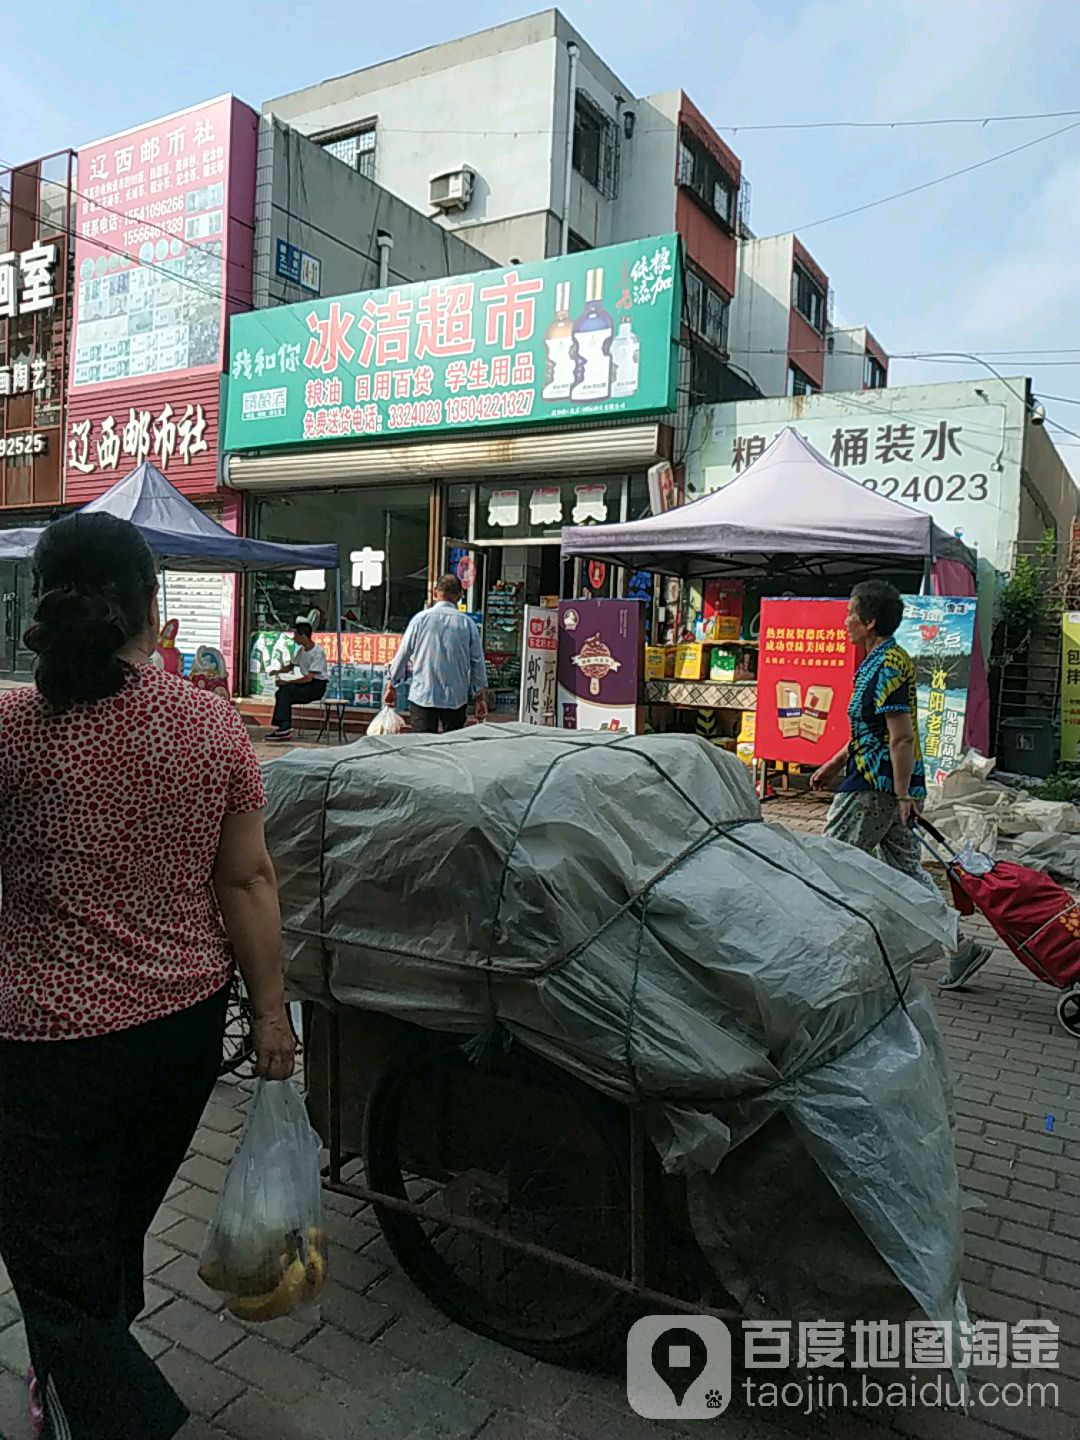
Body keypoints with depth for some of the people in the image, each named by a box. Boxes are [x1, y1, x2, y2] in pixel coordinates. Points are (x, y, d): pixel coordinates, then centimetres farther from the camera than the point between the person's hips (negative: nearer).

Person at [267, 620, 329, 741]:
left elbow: (309, 677, -24)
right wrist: (278, 671, 0)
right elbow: (291, 666, 22)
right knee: (281, 694, -9)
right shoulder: (302, 650, 7)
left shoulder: (318, 652, -19)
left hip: (318, 685, -8)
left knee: (286, 690, -22)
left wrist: (286, 682, -20)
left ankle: (283, 727, -17)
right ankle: (284, 729, -10)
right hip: (307, 684, 8)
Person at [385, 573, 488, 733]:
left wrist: (392, 687, 15)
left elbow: (402, 655, 2)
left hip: (422, 697, -1)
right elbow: (478, 662, 2)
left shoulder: (420, 618, -2)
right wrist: (481, 698, 11)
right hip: (456, 699, 1)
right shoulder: (468, 623, -1)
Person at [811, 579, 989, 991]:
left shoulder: (887, 665, -17)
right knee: (906, 870, 12)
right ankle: (960, 946, 15)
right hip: (882, 784, 10)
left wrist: (903, 795, -21)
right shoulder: (881, 660, 14)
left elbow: (902, 737, -21)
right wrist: (835, 764, 25)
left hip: (875, 787, -10)